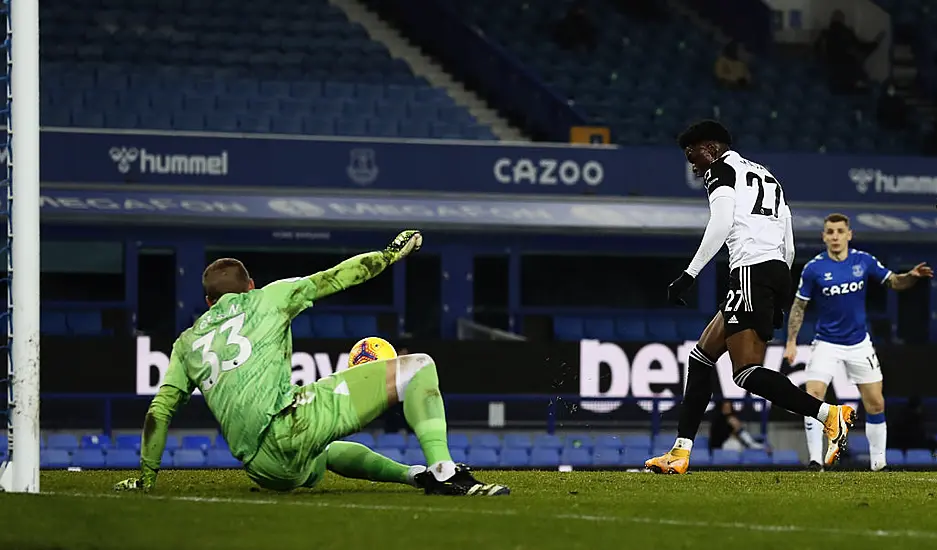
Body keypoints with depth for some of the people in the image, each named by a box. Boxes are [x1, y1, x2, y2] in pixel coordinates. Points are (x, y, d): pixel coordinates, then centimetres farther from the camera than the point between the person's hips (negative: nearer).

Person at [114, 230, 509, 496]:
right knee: (418, 367, -1)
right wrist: (390, 254, 35)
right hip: (291, 423, -5)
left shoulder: (187, 342, 26)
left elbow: (159, 410, 19)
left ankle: (415, 475, 27)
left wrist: (146, 477, 25)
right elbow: (335, 278, 21)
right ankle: (444, 473, -18)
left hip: (263, 469, 5)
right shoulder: (266, 298, 18)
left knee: (330, 453, 42)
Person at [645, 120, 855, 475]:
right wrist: (776, 303, 29)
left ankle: (830, 415, -23)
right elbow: (789, 248, 24)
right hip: (779, 273, 9)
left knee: (747, 371, -13)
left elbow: (721, 224, -13)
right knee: (702, 357, 13)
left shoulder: (721, 170, 5)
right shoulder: (767, 177, 29)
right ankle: (681, 452, 11)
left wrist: (689, 275, -14)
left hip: (752, 272, -9)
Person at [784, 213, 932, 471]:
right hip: (827, 343, -2)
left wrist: (912, 276, -17)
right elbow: (799, 306, -2)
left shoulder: (864, 261, -4)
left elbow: (893, 282, 5)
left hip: (859, 343, 2)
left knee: (875, 404, 3)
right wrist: (791, 342, -7)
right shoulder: (814, 268, -10)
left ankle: (878, 460, 16)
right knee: (813, 398, -18)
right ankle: (815, 459, -12)